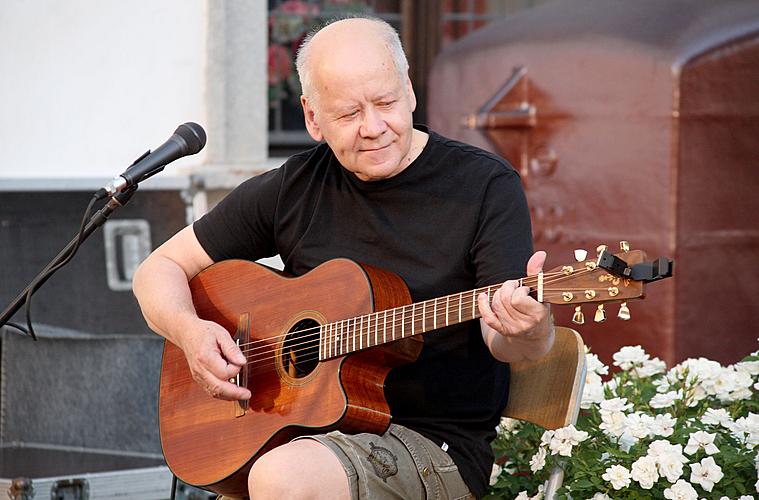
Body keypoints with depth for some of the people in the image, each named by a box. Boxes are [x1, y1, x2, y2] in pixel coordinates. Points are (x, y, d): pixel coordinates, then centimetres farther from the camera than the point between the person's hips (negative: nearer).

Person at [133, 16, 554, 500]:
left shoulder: (485, 184, -4)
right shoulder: (292, 188, 6)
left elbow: (508, 346, -12)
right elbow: (162, 268, 14)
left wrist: (526, 331, -37)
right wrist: (190, 330, -8)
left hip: (436, 443, -4)